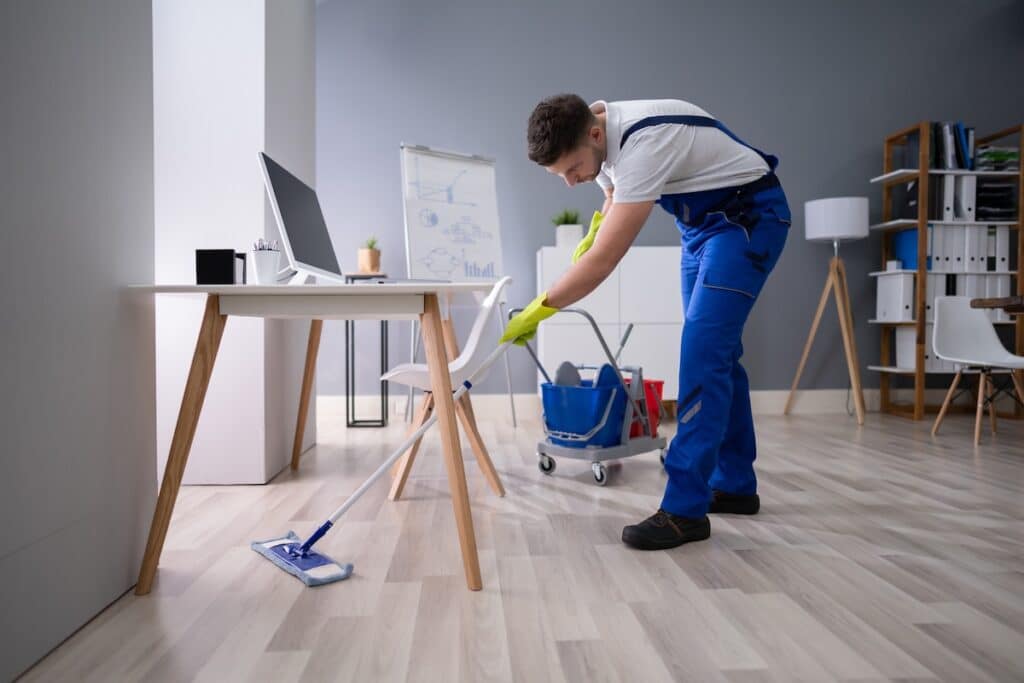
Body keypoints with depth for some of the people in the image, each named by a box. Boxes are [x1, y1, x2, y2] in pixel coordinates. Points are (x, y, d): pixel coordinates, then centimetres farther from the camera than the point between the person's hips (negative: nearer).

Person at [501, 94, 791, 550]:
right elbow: (615, 194, 17)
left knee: (703, 352, -19)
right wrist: (593, 233, -2)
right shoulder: (597, 138, -5)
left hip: (749, 216, -9)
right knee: (714, 351, 9)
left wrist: (539, 310, -27)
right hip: (702, 221, 9)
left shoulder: (643, 143, -34)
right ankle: (734, 485, 20)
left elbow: (604, 260, -35)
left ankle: (684, 509, -15)